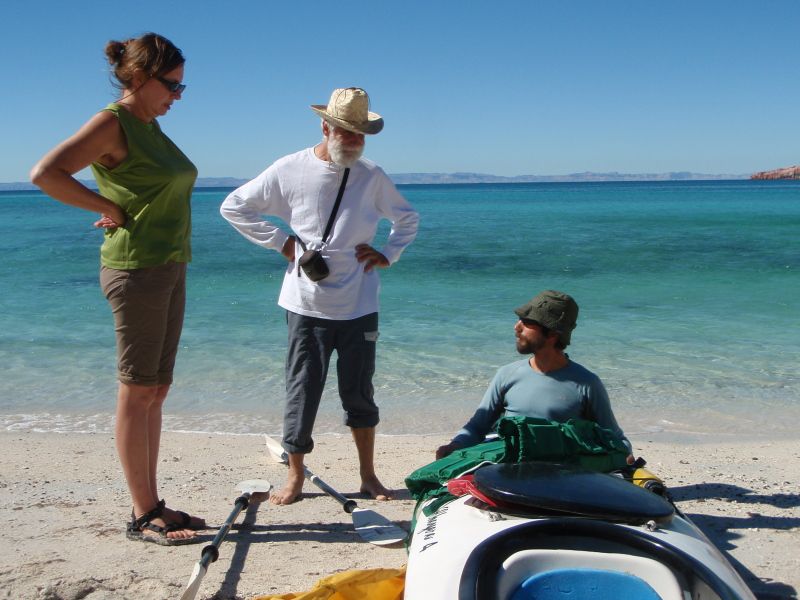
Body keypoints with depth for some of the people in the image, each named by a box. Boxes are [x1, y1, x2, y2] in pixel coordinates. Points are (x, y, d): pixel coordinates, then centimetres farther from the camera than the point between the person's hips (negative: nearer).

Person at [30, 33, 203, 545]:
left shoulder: (151, 125, 15)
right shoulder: (112, 123, -10)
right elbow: (46, 173, -21)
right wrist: (112, 209, -15)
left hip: (169, 267, 9)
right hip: (136, 268, -9)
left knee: (156, 392, 11)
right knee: (137, 393, -3)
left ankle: (153, 505, 19)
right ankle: (143, 516, 5)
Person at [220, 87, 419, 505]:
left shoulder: (372, 176, 3)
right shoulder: (289, 170, -2)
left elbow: (408, 219, 19)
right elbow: (233, 207, 6)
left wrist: (388, 255, 4)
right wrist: (279, 241, -1)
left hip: (358, 306, 2)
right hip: (306, 304, -1)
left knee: (359, 392, 9)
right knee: (302, 391, 4)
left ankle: (368, 476, 22)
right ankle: (295, 476, 19)